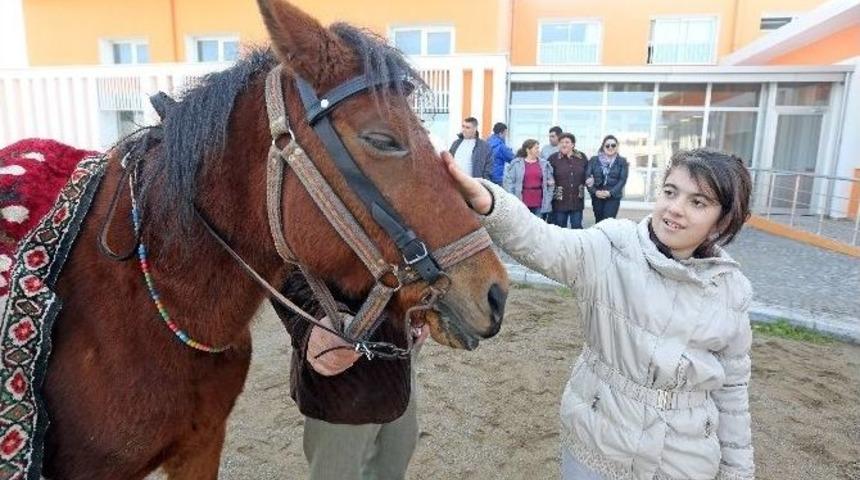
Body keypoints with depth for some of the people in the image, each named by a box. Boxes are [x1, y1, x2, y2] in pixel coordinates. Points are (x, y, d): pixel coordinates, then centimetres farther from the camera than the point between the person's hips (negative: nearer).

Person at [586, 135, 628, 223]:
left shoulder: (622, 161, 4)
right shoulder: (594, 160, 5)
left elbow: (623, 179, -4)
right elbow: (587, 177, -1)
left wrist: (610, 192, -15)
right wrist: (595, 191, -13)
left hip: (613, 197, -2)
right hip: (597, 196, 2)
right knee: (598, 222, 10)